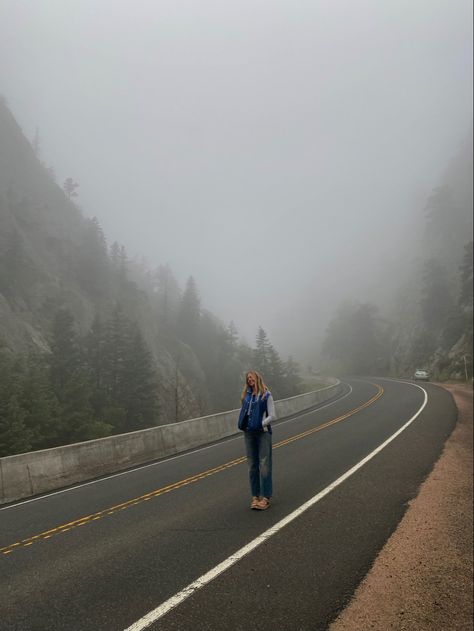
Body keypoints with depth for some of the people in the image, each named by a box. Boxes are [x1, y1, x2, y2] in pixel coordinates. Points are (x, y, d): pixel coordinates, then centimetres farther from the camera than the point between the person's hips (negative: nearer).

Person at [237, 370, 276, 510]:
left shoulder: (266, 395, -4)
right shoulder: (246, 395, 10)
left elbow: (272, 416, -6)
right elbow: (243, 413, 14)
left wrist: (261, 424, -16)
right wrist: (243, 425, -2)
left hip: (263, 432, -5)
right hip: (249, 433, 5)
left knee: (264, 465, -3)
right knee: (252, 466, 8)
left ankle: (265, 497, 1)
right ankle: (255, 496, 15)